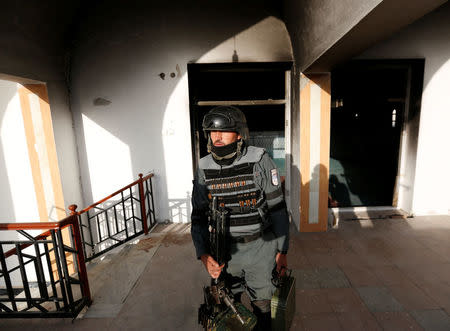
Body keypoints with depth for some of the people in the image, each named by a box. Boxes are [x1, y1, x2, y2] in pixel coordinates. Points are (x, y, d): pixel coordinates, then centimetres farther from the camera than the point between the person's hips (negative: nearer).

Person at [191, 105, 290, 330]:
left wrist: (282, 250, -4)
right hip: (224, 249, 3)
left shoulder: (259, 161, -14)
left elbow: (278, 208, -8)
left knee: (261, 304, 17)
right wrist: (204, 255, -11)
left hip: (259, 247, -2)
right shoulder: (204, 168, -5)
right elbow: (198, 215, 0)